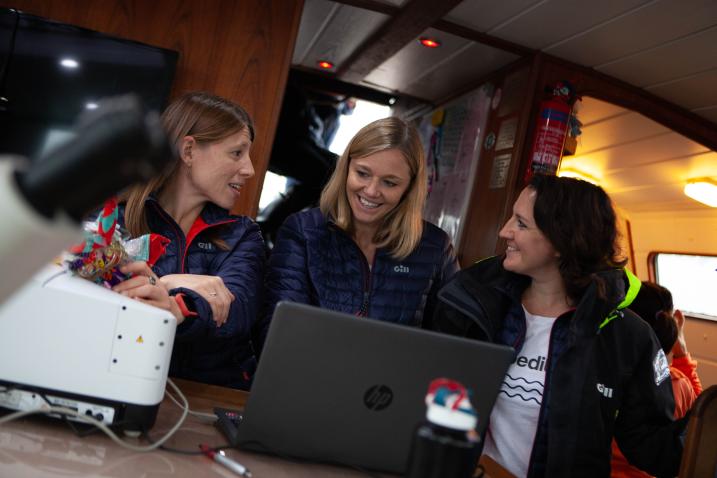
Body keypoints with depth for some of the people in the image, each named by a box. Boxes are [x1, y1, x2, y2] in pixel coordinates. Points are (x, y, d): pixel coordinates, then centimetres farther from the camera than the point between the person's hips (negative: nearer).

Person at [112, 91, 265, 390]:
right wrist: (168, 283, -18)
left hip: (218, 392, 3)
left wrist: (177, 308, -30)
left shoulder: (242, 235, 9)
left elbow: (238, 306, -10)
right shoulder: (116, 216, 6)